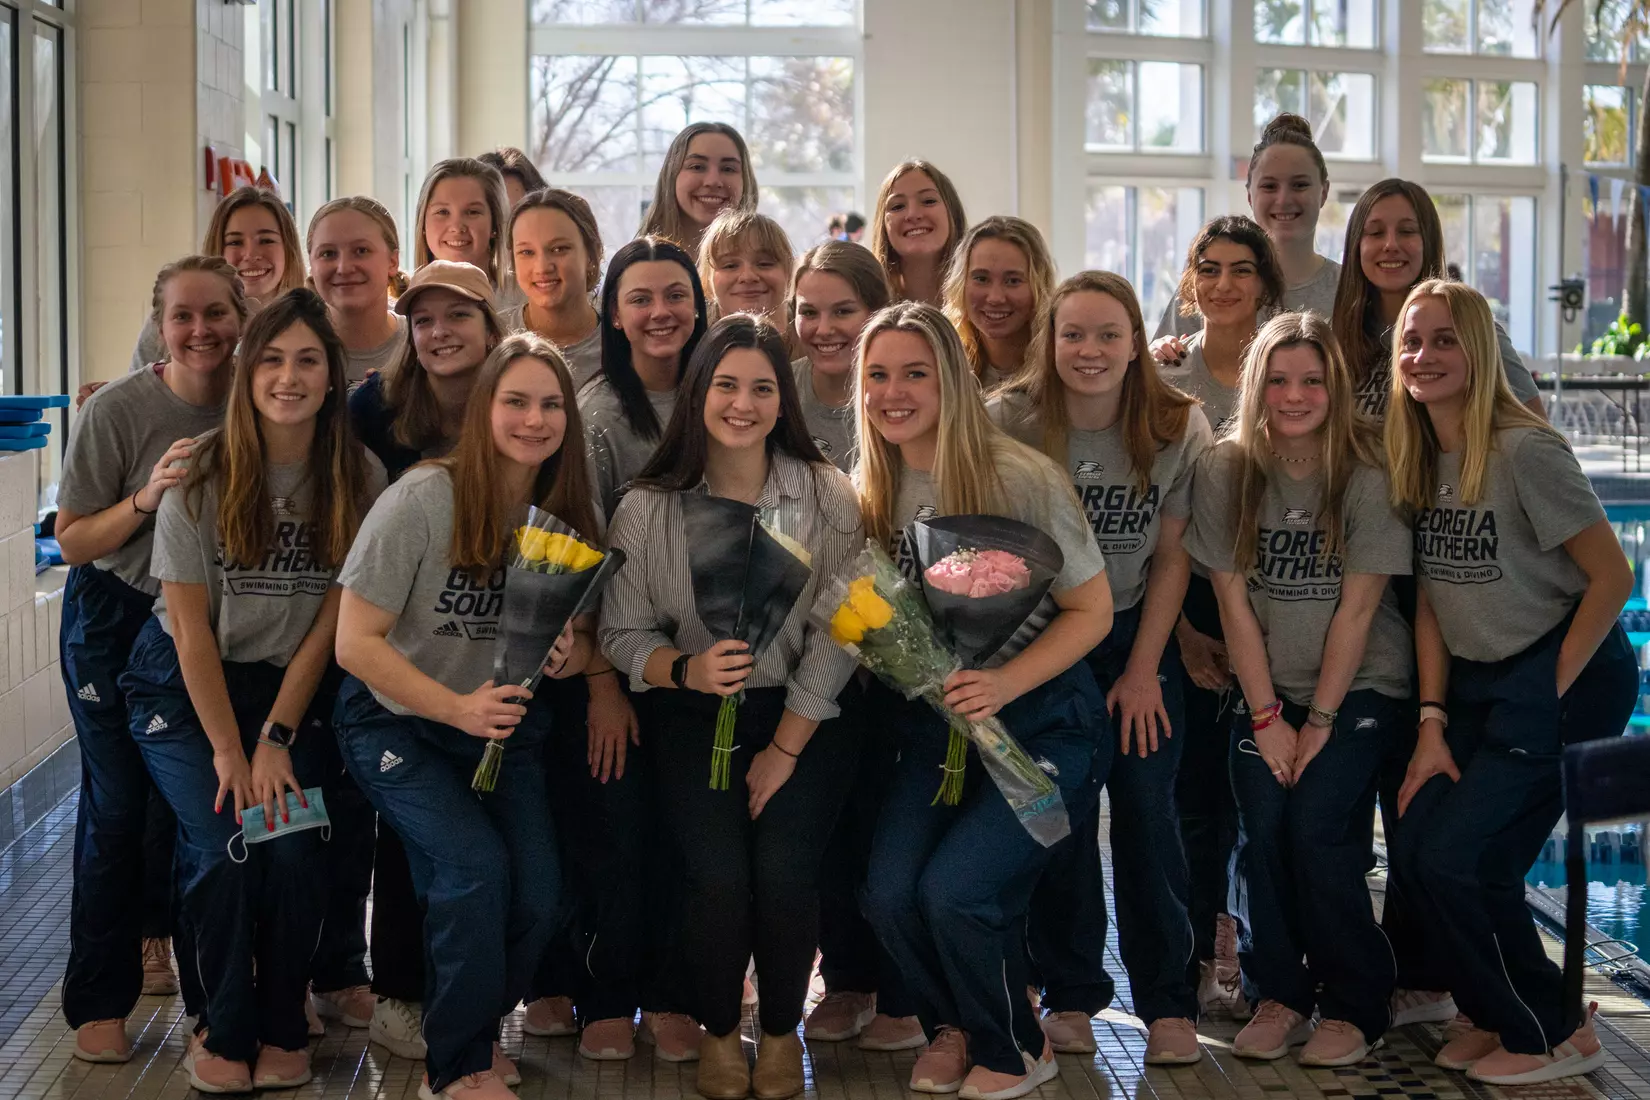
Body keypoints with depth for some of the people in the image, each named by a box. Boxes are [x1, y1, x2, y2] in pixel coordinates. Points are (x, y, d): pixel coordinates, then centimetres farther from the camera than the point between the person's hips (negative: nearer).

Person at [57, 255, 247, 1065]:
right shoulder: (118, 409, -17)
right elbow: (73, 543, -13)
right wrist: (147, 497, -29)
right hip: (117, 626, -3)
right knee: (119, 807, -1)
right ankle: (98, 1004, 12)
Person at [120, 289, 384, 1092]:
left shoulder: (359, 480, -9)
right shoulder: (201, 474, -15)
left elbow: (329, 618, -6)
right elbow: (189, 621, -11)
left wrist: (275, 739, -10)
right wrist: (229, 751, -13)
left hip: (289, 686, 2)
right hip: (184, 687, -1)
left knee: (296, 849, -16)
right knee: (225, 849, -16)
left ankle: (282, 1029, 8)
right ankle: (225, 1032, 8)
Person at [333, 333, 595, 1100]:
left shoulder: (568, 515, -6)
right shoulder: (423, 499, -20)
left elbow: (583, 637, 6)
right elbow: (356, 642, -19)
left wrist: (572, 653, -19)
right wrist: (457, 707, -29)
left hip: (504, 725, 4)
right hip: (398, 723, -4)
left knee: (539, 894, -10)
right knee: (475, 869, -22)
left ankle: (473, 1021, 22)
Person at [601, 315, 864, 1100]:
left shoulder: (827, 496, -6)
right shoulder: (647, 507, -4)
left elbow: (836, 636, -7)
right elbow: (622, 634, 0)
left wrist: (784, 750, -10)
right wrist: (687, 670, -21)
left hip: (803, 716, 0)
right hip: (696, 717, 0)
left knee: (783, 869, -20)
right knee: (717, 873, -19)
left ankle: (782, 1032, 9)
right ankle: (719, 1032, 10)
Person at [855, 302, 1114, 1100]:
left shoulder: (1020, 479, -15)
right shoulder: (870, 493, 1)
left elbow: (1092, 611, -10)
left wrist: (1004, 684, -24)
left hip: (1042, 720, -4)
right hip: (934, 725, 5)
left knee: (953, 889, -20)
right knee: (888, 892, -15)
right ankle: (951, 1026, 18)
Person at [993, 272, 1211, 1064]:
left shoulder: (1180, 429, -9)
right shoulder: (1009, 422, -13)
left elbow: (1172, 560, -4)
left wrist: (1142, 671, -6)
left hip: (1137, 636, 1)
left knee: (1148, 810, -4)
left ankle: (1168, 1003, 6)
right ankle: (1069, 994, 12)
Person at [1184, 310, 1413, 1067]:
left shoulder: (1367, 475, -11)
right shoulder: (1226, 470, -5)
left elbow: (1357, 608, -11)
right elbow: (1233, 600, -4)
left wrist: (1320, 721, -12)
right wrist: (1266, 716, -7)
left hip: (1360, 686, -2)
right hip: (1266, 687, 2)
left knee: (1316, 825, -17)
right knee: (1261, 829, -13)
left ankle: (1354, 1005, 2)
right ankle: (1280, 995, 7)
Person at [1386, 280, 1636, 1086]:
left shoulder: (1525, 452, -18)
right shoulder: (1415, 460, 4)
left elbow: (1613, 577, -17)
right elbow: (1430, 600, 6)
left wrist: (1550, 694, -12)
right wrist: (1433, 723, -1)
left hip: (1568, 679, -7)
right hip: (1475, 682, 7)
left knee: (1454, 859, -12)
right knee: (1415, 850, -3)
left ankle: (1554, 1033, 9)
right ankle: (1499, 1014, 20)